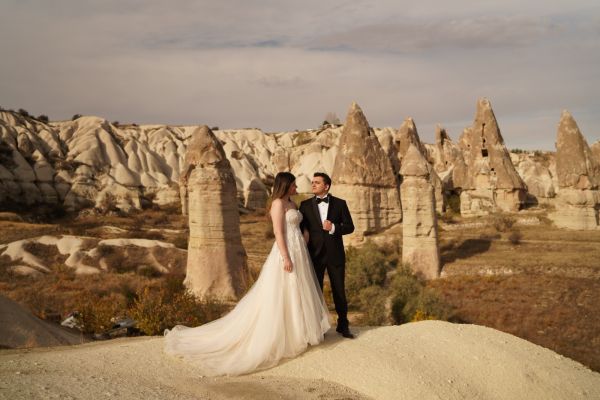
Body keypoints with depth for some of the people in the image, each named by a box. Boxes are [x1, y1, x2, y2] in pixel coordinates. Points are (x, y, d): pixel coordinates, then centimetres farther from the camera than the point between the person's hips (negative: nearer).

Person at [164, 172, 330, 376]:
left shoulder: (292, 204, 15)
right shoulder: (278, 203, -14)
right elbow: (278, 232, -19)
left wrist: (300, 257, 18)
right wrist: (286, 258, -23)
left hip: (298, 253, 10)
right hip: (286, 253, -10)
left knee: (294, 295, 14)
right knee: (279, 297, -3)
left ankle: (293, 333, 23)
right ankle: (276, 336, 5)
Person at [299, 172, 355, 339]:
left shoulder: (340, 204, 1)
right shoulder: (305, 205, 3)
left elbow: (350, 227, 1)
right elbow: (301, 228, 4)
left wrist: (334, 228, -17)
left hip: (335, 254, 0)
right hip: (315, 255, 0)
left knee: (339, 291, 8)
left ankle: (343, 325, 22)